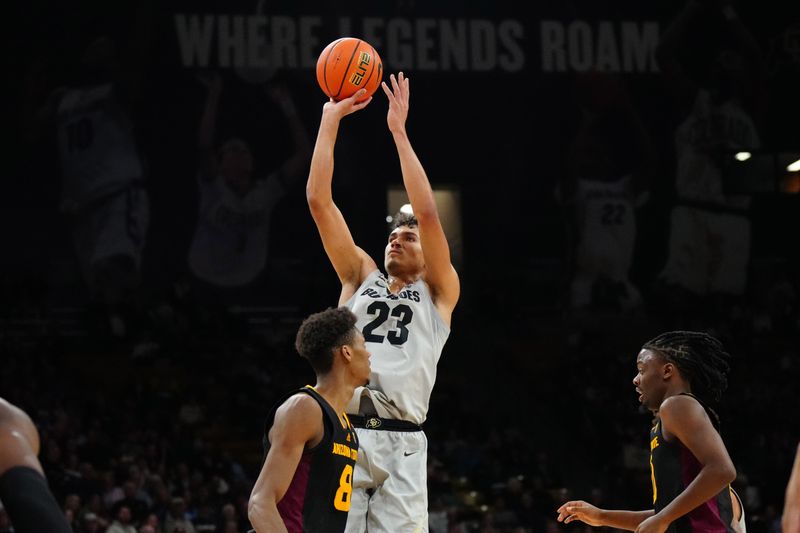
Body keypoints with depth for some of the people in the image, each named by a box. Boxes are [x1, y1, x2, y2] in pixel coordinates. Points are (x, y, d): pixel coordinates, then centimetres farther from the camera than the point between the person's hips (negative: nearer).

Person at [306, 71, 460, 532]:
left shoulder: (438, 292, 13)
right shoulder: (362, 278, 21)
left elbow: (427, 213, -1)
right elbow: (319, 200, 14)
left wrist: (399, 131, 1)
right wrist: (330, 120, 10)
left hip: (400, 445, -2)